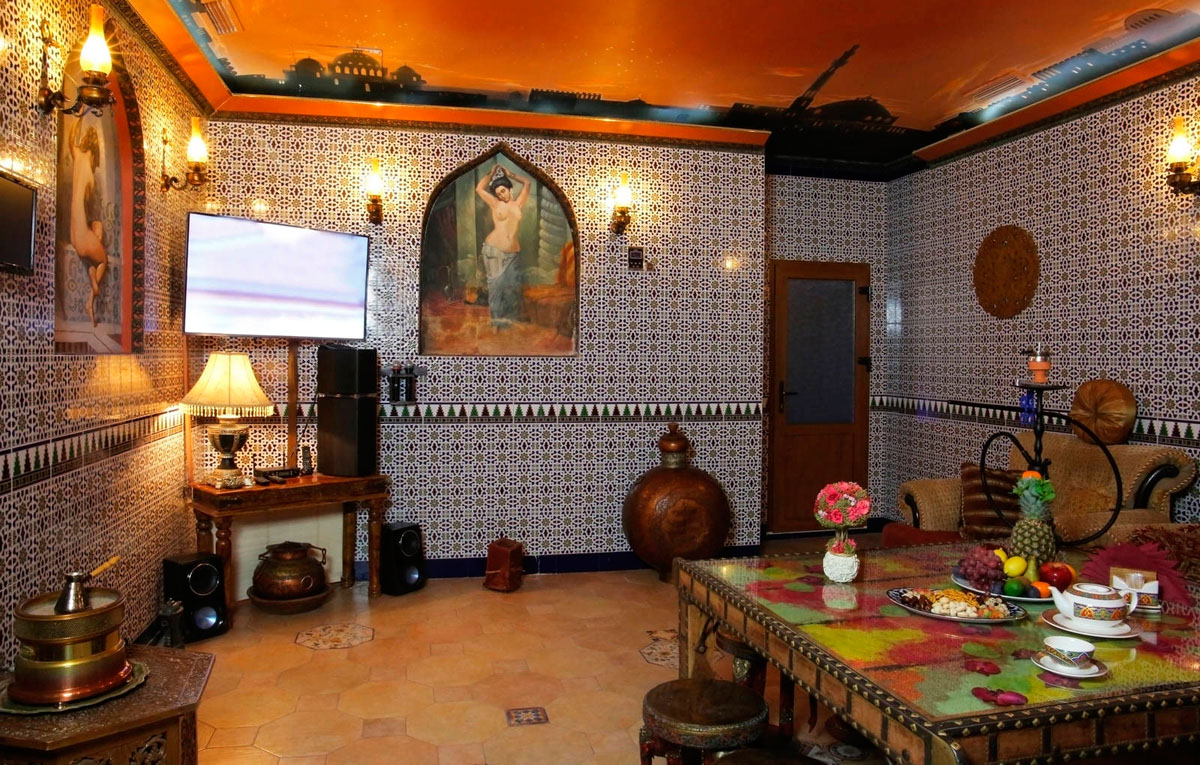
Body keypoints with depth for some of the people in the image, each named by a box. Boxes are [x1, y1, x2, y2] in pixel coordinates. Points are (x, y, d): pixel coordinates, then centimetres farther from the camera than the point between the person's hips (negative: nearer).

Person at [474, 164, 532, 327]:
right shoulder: (495, 204, 5)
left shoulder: (518, 203, 11)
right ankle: (498, 319, 4)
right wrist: (491, 173, 13)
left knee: (512, 285, -2)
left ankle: (510, 318, 7)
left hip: (513, 253, 2)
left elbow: (527, 182, 17)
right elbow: (479, 188, 3)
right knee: (496, 284, -2)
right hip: (493, 249, -2)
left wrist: (509, 174, 19)